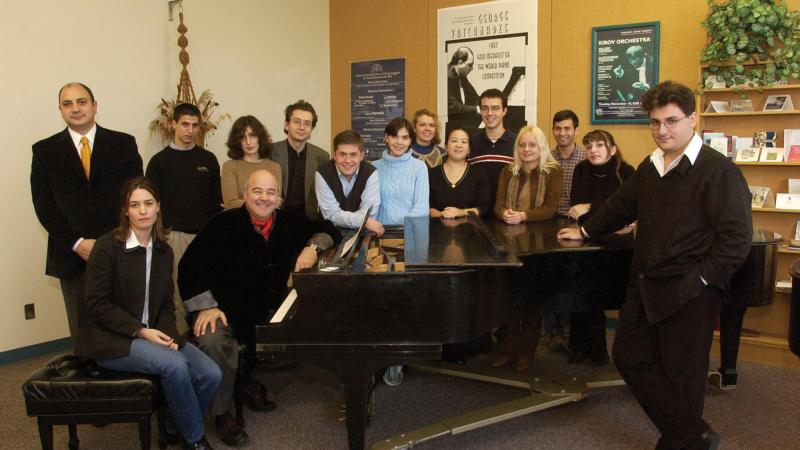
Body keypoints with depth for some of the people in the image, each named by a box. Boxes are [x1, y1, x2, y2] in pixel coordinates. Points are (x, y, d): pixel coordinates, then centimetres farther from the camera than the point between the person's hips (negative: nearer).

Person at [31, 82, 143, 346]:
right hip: (73, 255, 1)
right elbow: (44, 206, 2)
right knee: (81, 332, 7)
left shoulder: (123, 144, 5)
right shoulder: (45, 151, 8)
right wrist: (76, 243, -9)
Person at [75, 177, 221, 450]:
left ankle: (177, 426, 11)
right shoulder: (107, 247, -10)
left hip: (152, 335, 6)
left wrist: (167, 335, -8)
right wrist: (141, 331, -19)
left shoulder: (164, 252, 8)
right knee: (175, 365, -31)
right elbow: (97, 305, -12)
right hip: (112, 340, -6)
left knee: (211, 375, -15)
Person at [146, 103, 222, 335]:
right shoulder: (159, 161, 4)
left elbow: (216, 200, 12)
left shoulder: (208, 159, 10)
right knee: (178, 292, -1)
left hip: (205, 235, 2)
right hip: (174, 235, -2)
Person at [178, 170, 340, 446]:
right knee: (214, 342, -33)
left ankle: (255, 381, 9)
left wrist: (312, 247, -9)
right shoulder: (224, 224, -12)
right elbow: (190, 267, -12)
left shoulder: (289, 223, 0)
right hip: (224, 310, -4)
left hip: (268, 311, 5)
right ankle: (221, 413, -7)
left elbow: (328, 230, 12)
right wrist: (206, 307, -20)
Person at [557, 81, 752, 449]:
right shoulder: (650, 166, 10)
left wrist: (699, 279, -18)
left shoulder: (718, 170, -14)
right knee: (628, 356, 11)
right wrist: (586, 231, 34)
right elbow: (621, 206, 25)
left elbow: (737, 238, -18)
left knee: (681, 374, 4)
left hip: (688, 295, -8)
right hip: (645, 287, 8)